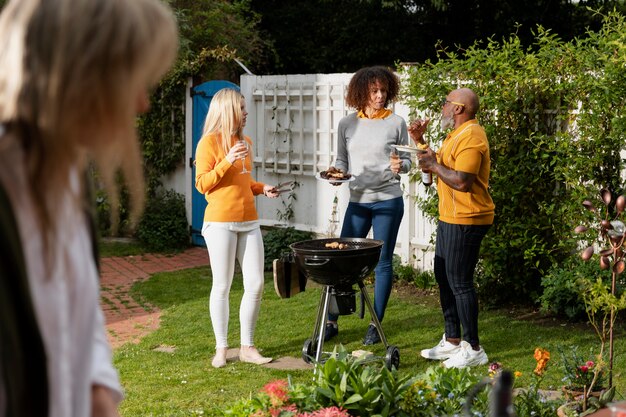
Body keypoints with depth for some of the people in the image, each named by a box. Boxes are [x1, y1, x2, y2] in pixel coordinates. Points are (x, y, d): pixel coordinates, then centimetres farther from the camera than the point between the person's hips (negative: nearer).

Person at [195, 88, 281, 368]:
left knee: (256, 284, 3)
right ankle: (221, 348, 11)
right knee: (222, 286, 1)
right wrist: (228, 160, -18)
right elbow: (202, 184, -9)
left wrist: (262, 188, 8)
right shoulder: (210, 142, -5)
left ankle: (247, 347, 14)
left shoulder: (245, 141, 15)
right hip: (220, 222, -6)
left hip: (249, 221, 6)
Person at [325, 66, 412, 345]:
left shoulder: (396, 123, -2)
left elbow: (407, 161, 4)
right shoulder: (347, 124, 3)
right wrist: (337, 172, -9)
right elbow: (342, 160, 12)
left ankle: (376, 325, 16)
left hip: (388, 200, -2)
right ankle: (331, 322, 15)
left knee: (382, 263, 4)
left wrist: (400, 166, -18)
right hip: (357, 201, 2)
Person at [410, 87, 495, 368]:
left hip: (465, 221, -11)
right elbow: (436, 166, 23)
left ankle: (473, 349, 1)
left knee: (460, 282, -7)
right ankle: (452, 342, 26)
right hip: (450, 218, 11)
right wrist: (420, 142, 14)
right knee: (444, 278, 16)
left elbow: (462, 181, -28)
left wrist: (434, 165, -16)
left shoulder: (470, 137, -18)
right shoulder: (457, 134, 17)